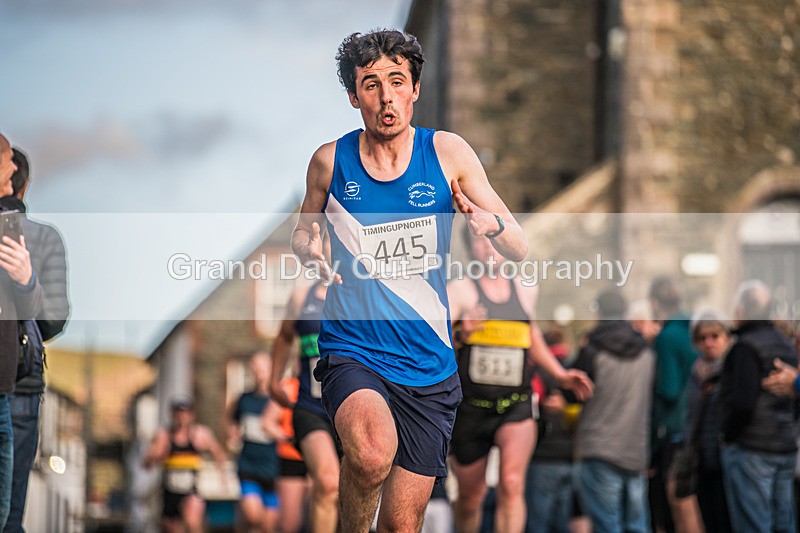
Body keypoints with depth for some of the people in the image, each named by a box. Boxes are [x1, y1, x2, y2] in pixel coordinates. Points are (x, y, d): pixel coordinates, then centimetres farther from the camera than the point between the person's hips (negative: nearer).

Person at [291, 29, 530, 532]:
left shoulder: (447, 153, 0)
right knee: (372, 452, -33)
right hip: (352, 351, -2)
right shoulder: (331, 161, 0)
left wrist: (491, 223, -23)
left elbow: (520, 250, 0)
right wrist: (308, 250, -5)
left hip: (428, 364, 2)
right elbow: (305, 229, 19)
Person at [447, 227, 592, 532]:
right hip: (470, 405, -2)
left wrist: (560, 375, 22)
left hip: (516, 405, 2)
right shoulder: (459, 290, -4)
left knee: (512, 485, -20)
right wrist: (459, 336, -34)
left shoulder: (525, 289, 11)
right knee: (470, 498, 9)